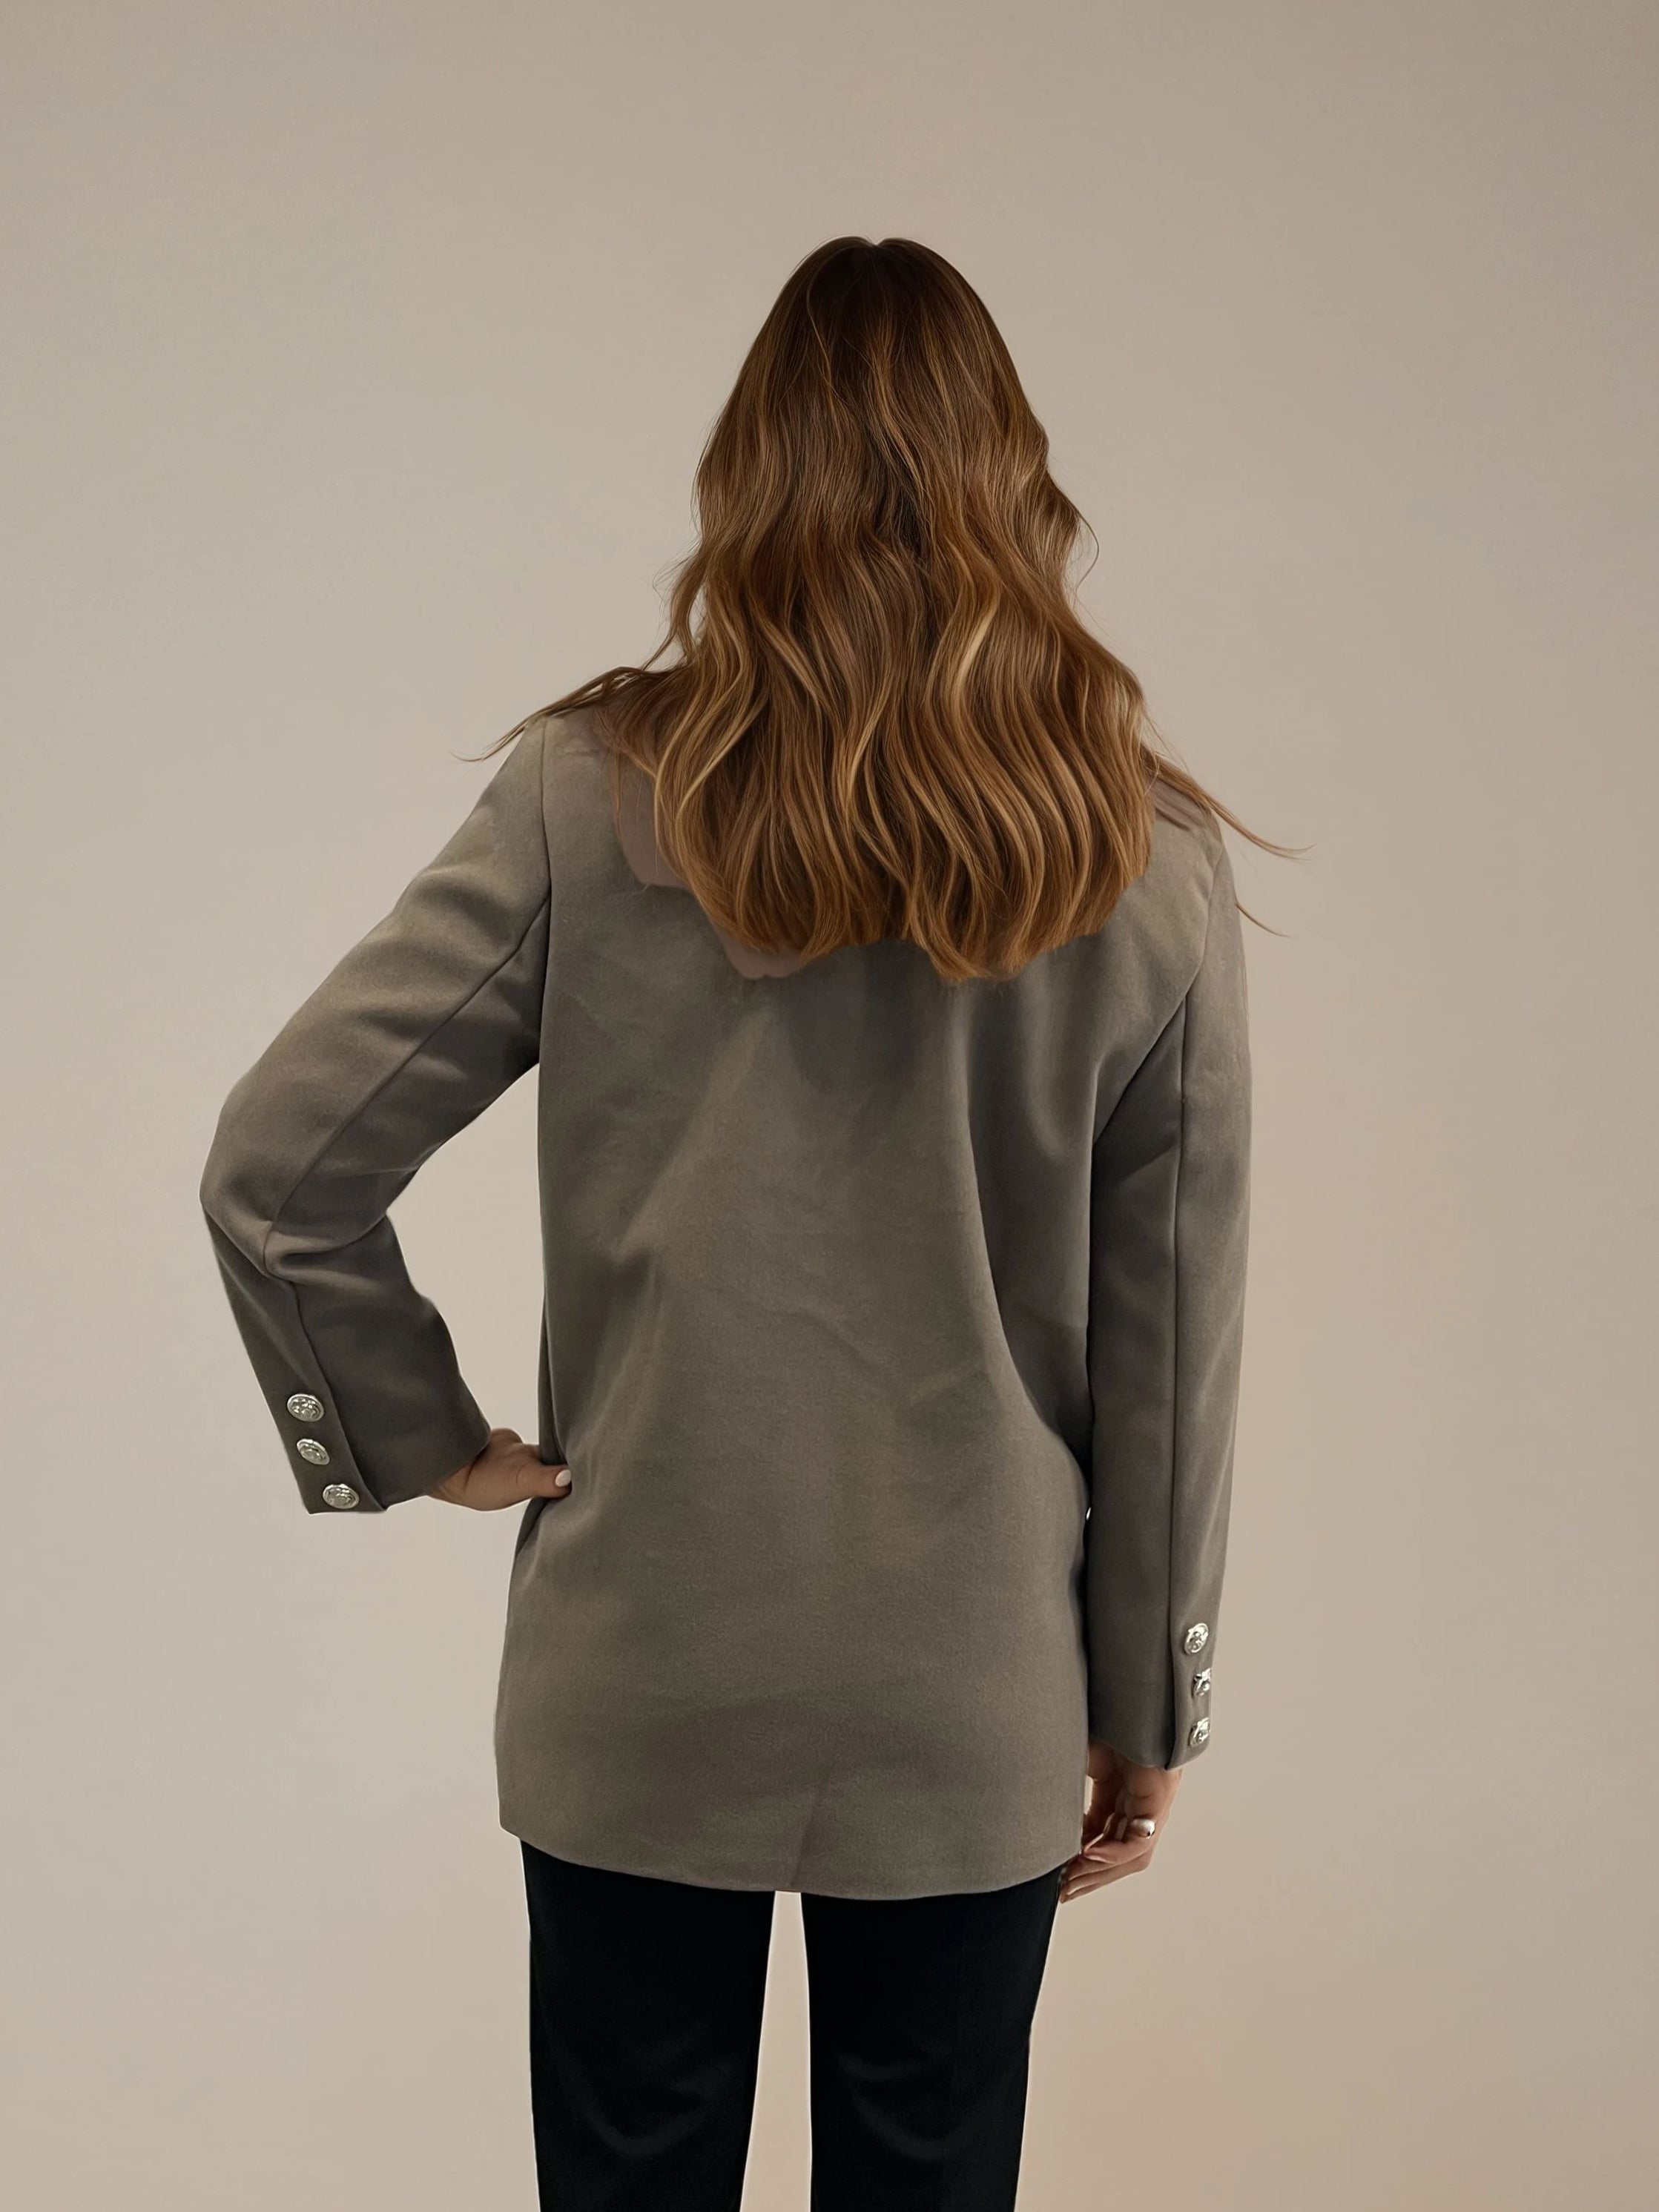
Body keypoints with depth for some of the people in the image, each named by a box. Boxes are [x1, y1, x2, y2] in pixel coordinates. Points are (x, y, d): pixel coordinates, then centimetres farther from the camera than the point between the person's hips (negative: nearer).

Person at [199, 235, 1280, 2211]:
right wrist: (1146, 1713, 8)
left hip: (637, 1692, 0)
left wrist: (421, 1440, 2)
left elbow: (272, 1169, -13)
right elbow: (1173, 1351, -3)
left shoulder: (587, 805, -12)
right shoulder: (1144, 872, -9)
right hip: (973, 1712, 1)